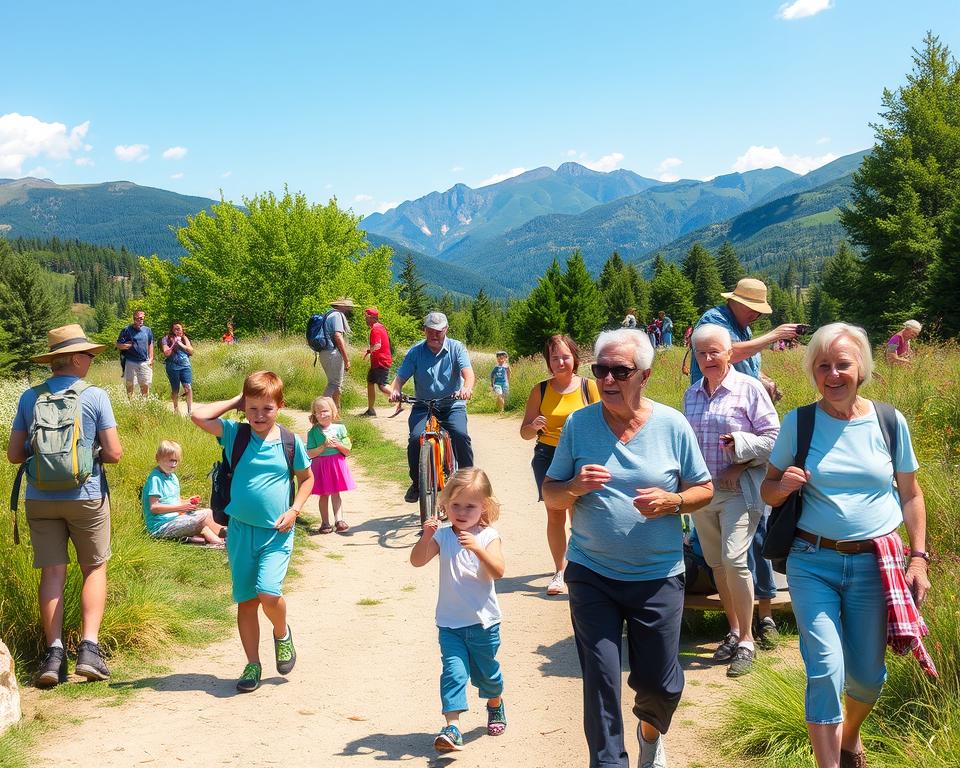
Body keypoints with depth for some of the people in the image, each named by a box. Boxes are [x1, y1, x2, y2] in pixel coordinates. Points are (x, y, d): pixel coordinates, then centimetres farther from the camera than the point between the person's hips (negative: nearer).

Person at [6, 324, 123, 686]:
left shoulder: (30, 398, 2)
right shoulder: (94, 396, -7)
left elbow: (14, 454, 4)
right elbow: (114, 453, -8)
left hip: (40, 498, 2)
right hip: (85, 495, -2)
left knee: (52, 573, 9)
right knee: (94, 569, 11)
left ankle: (54, 652, 3)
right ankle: (89, 648, 0)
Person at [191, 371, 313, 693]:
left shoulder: (290, 442, -2)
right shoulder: (235, 435, -2)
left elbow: (307, 477, 12)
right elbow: (198, 415, -13)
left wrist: (294, 509, -2)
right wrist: (235, 402, -5)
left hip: (277, 533, -2)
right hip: (241, 530, 2)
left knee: (269, 594, -17)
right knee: (245, 600, 7)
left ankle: (282, 634, 16)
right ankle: (253, 665, 22)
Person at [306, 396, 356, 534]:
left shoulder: (340, 428, -1)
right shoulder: (313, 432, -5)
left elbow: (347, 451, 1)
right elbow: (310, 454, -9)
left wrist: (338, 444, -16)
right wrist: (323, 447, -19)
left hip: (337, 464, 1)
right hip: (320, 466, -1)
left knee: (336, 494, 4)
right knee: (323, 495, 7)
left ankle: (339, 520, 4)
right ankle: (325, 522, 15)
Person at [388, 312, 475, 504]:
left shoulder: (456, 348, -1)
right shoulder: (415, 352, 3)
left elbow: (468, 373, -15)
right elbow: (400, 377, -3)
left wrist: (467, 387, -39)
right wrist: (394, 390, -27)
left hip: (453, 406, -1)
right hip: (424, 406, 1)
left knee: (460, 435, -28)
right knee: (416, 438, -24)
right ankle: (416, 483, -2)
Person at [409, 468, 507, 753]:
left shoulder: (488, 536, -8)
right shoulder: (442, 536, -3)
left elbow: (498, 571, -21)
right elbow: (417, 561, -13)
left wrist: (477, 548, -35)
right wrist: (425, 537, -29)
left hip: (484, 622, 0)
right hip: (450, 623, 0)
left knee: (486, 672, 18)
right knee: (453, 671, -12)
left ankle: (495, 704, 47)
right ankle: (452, 729, -15)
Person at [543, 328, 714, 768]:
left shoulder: (672, 425, -4)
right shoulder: (578, 424, -3)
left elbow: (704, 489, 4)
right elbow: (550, 496, 2)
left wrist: (672, 501, -17)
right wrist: (577, 486, -20)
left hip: (658, 577, 0)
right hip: (592, 575, 0)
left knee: (660, 684, 10)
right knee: (600, 681, -1)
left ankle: (651, 731, 44)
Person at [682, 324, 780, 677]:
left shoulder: (749, 388, -6)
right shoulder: (691, 394, 11)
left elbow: (772, 437, -6)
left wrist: (741, 445, -19)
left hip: (738, 489, -6)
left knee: (734, 559, -15)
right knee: (716, 563, 11)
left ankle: (746, 640, -2)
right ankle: (733, 632, 26)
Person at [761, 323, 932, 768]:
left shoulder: (890, 422, 0)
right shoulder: (798, 423, -2)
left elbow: (910, 495, 9)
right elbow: (767, 491, 6)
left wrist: (919, 557, 3)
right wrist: (783, 485, -17)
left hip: (875, 564, 1)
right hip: (813, 563, -1)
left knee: (866, 675, 12)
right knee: (825, 673, -11)